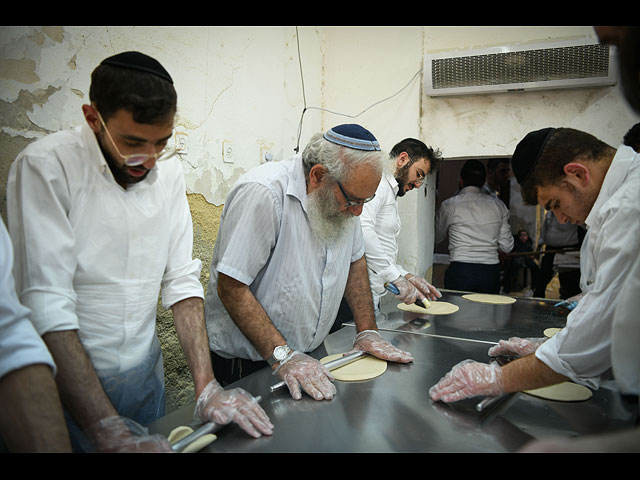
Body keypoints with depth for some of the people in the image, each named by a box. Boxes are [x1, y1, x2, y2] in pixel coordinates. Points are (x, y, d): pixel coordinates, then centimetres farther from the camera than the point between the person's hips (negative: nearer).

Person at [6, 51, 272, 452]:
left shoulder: (168, 170, -2)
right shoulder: (46, 166, -18)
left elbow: (181, 280, -4)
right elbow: (46, 306, -24)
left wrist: (207, 386, -14)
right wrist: (108, 431, -29)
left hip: (144, 372, 5)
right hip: (68, 382, -5)